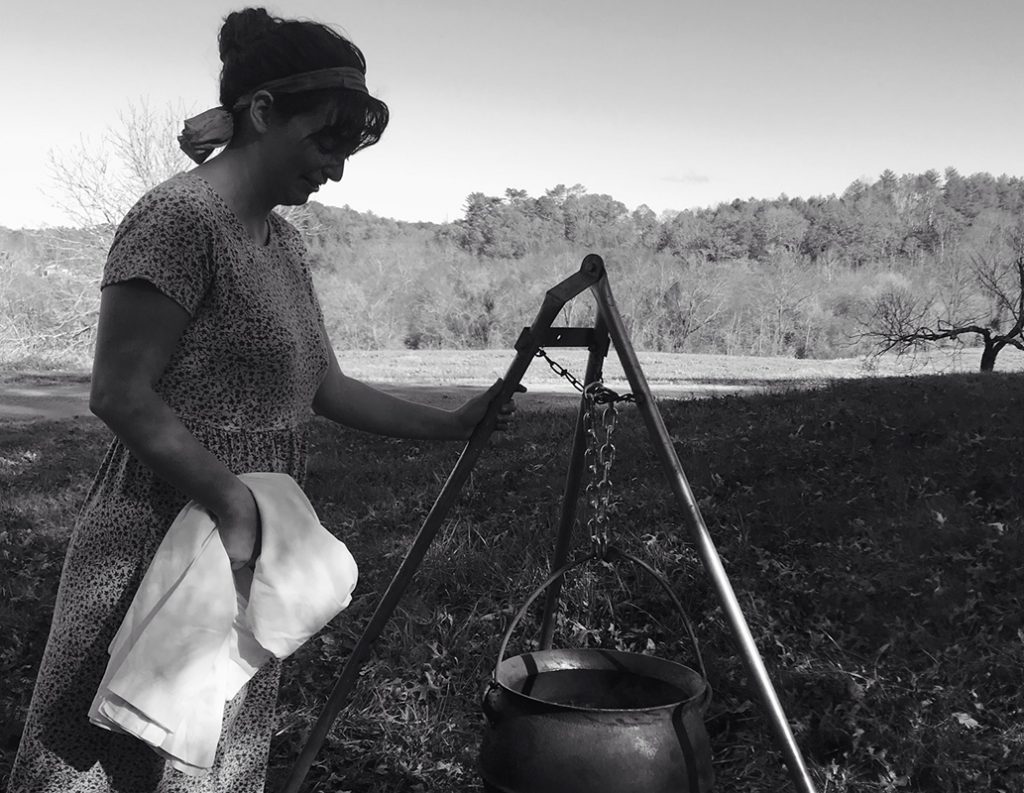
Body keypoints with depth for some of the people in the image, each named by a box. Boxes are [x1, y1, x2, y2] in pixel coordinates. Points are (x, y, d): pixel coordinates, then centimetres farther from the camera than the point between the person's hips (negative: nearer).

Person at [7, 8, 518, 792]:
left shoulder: (284, 240, 11)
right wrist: (234, 503, -20)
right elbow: (121, 395, -20)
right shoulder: (178, 219, -17)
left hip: (248, 548, 9)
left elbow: (323, 386, 15)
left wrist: (450, 425, 10)